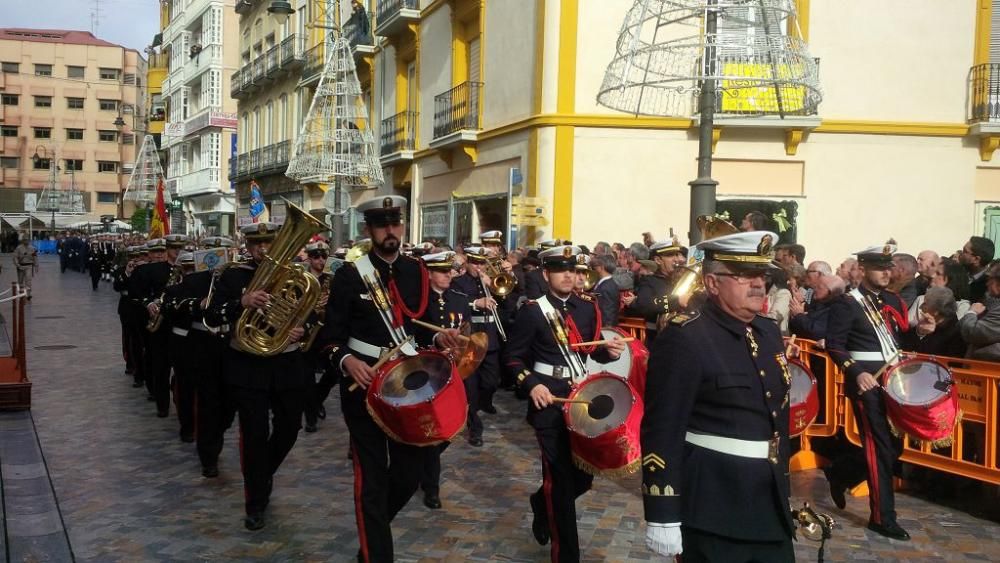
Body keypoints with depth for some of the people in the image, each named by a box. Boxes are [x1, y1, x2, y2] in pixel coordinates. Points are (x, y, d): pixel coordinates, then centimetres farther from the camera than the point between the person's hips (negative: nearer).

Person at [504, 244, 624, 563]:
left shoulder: (587, 306, 6)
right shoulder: (532, 311, -9)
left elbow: (594, 350, 13)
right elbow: (514, 357, -6)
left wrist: (610, 351, -9)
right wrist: (532, 384, -22)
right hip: (549, 401, -5)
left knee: (584, 474, 10)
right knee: (561, 479, -2)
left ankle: (542, 503, 41)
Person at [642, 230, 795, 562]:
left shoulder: (769, 332, 9)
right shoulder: (684, 339, -16)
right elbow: (662, 432, -18)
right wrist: (662, 517, -19)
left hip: (770, 503, 8)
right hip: (714, 508, -7)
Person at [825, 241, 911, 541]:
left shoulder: (893, 300, 12)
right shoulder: (847, 304, -10)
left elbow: (903, 336, 20)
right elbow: (833, 345, -13)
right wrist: (857, 372, -24)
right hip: (867, 382, -7)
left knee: (894, 444, 12)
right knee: (880, 447, -3)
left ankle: (840, 475, 33)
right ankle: (883, 518, 7)